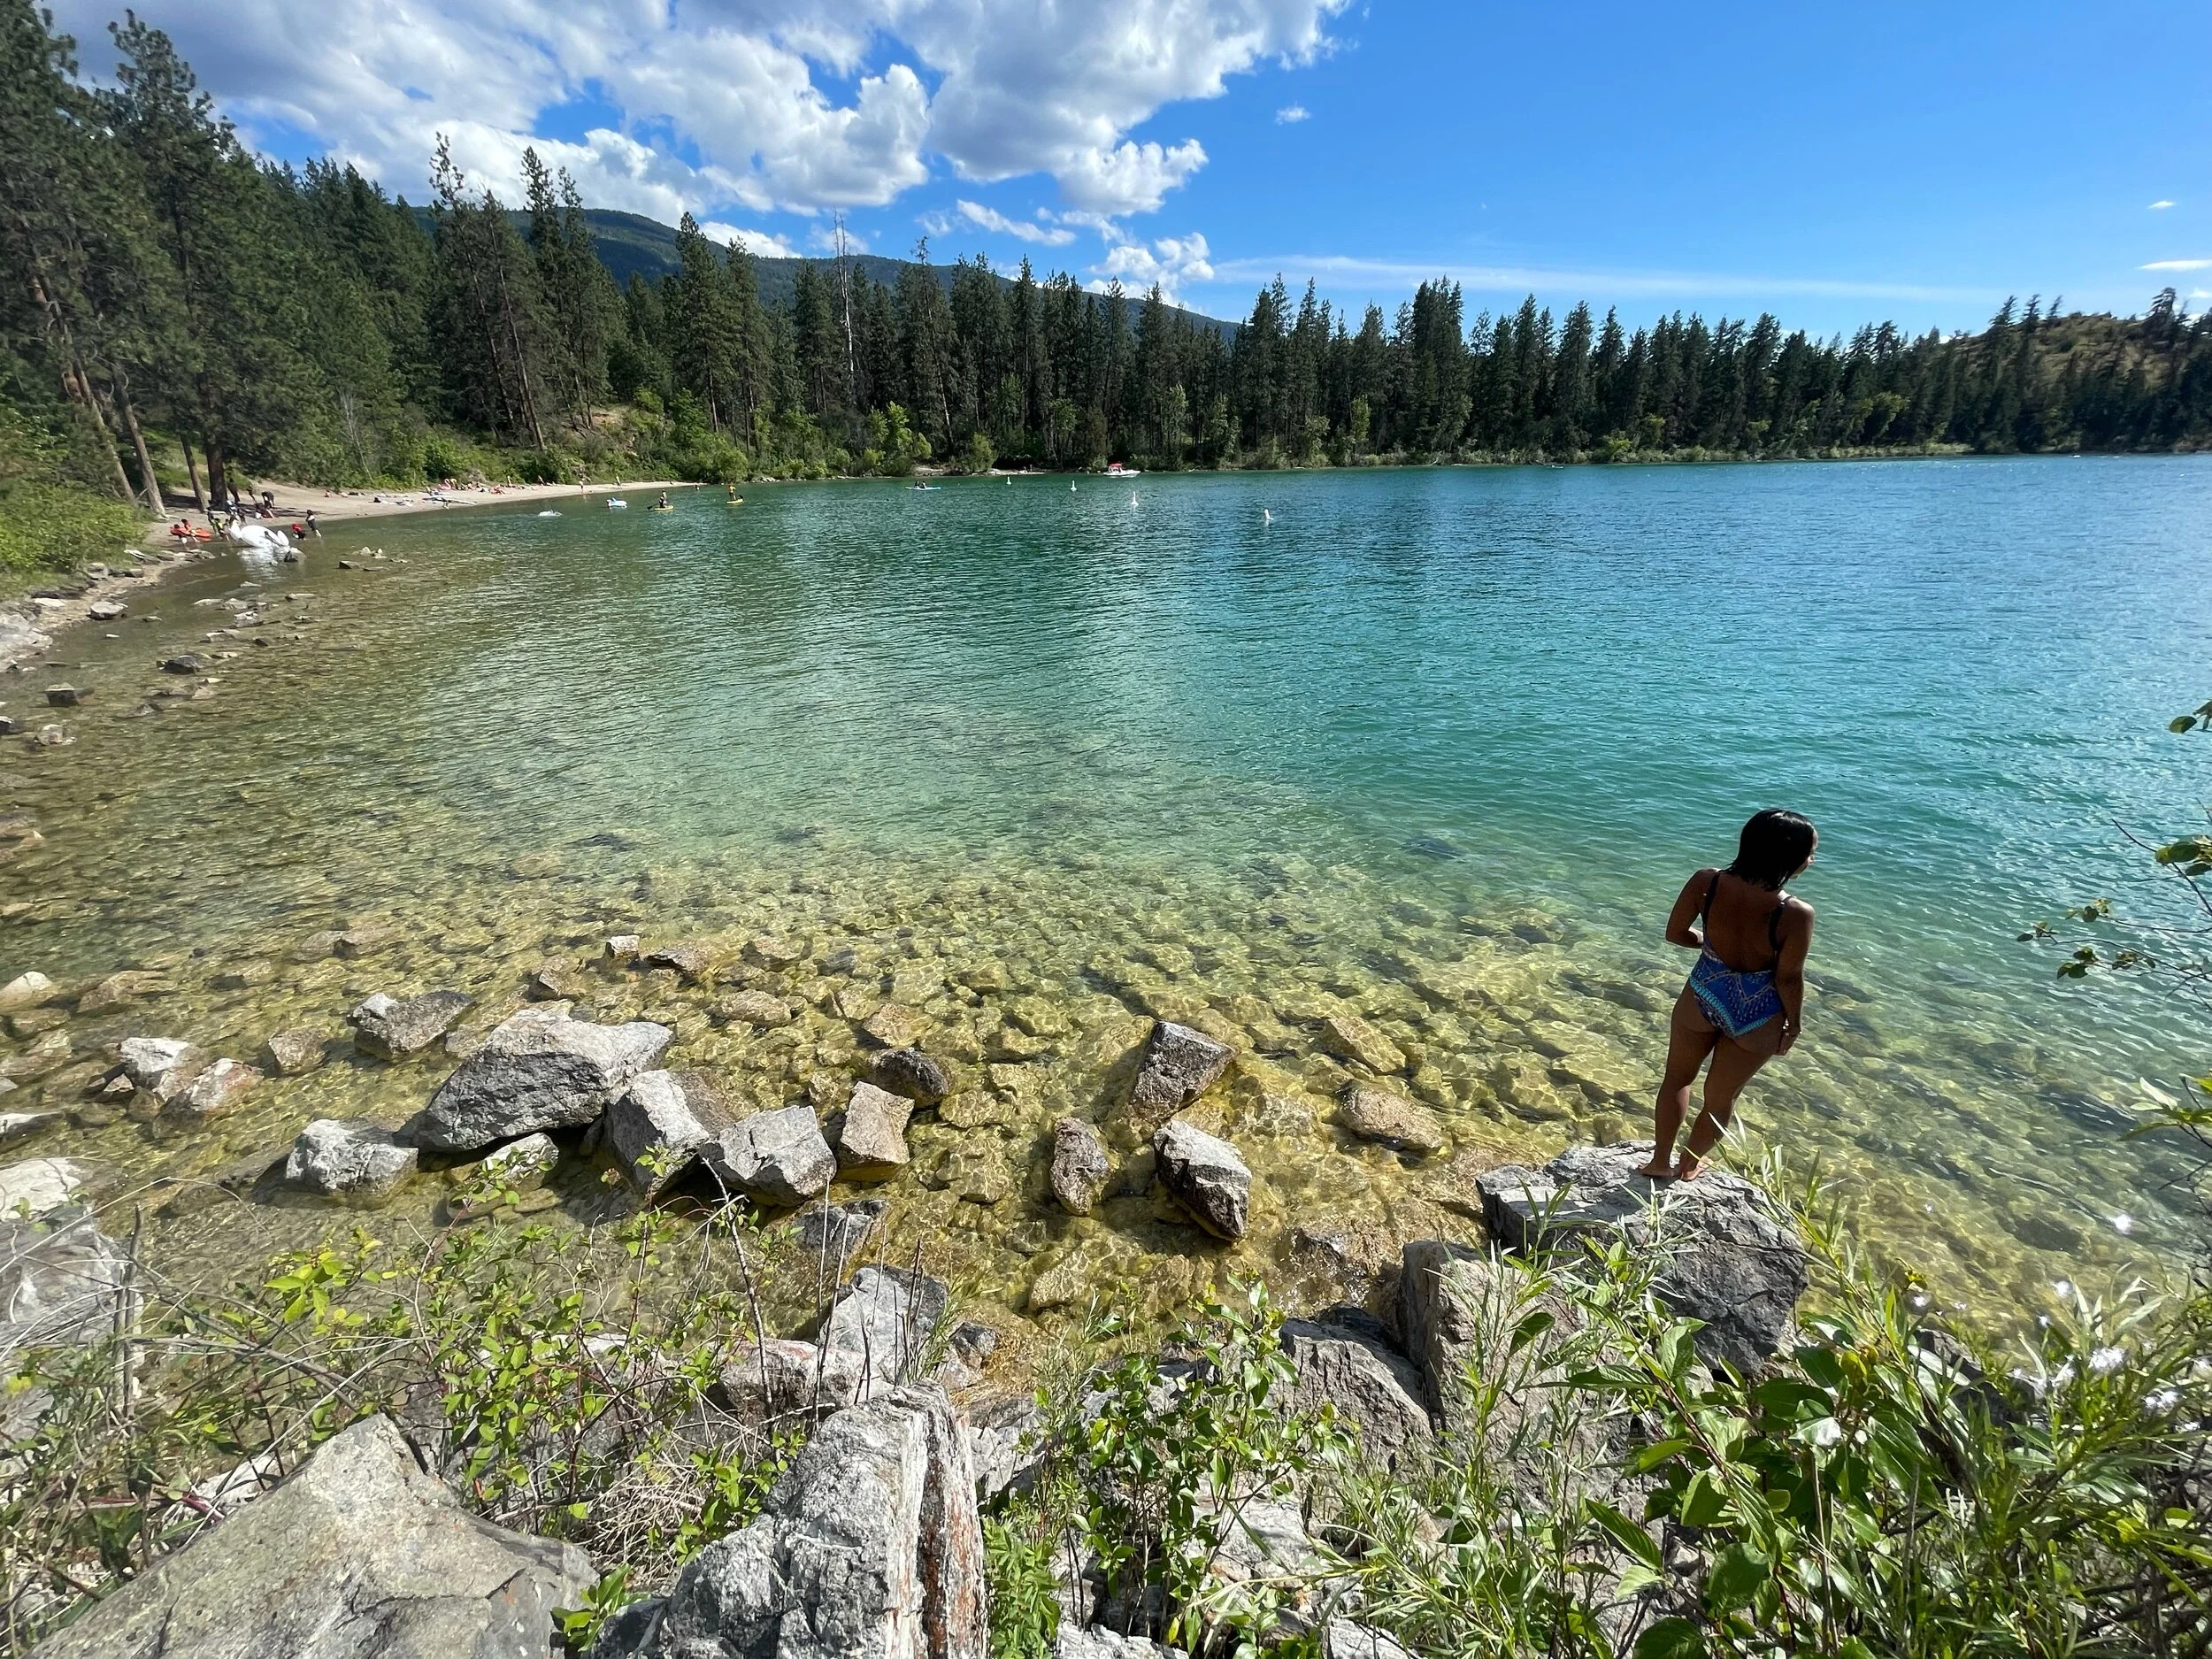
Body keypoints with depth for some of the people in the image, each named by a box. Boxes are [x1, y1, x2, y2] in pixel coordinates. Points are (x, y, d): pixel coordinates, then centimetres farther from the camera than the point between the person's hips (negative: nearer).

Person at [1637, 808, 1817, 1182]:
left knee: (1677, 1079, 26)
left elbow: (1675, 934, -6)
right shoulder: (1796, 913, -26)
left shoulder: (1705, 882, -19)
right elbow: (1789, 979, -16)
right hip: (1756, 1016, -1)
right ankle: (1688, 1165, 44)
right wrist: (1794, 1024, 2)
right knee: (1721, 1097, 23)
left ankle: (1660, 1161, 39)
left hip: (1702, 998, 1)